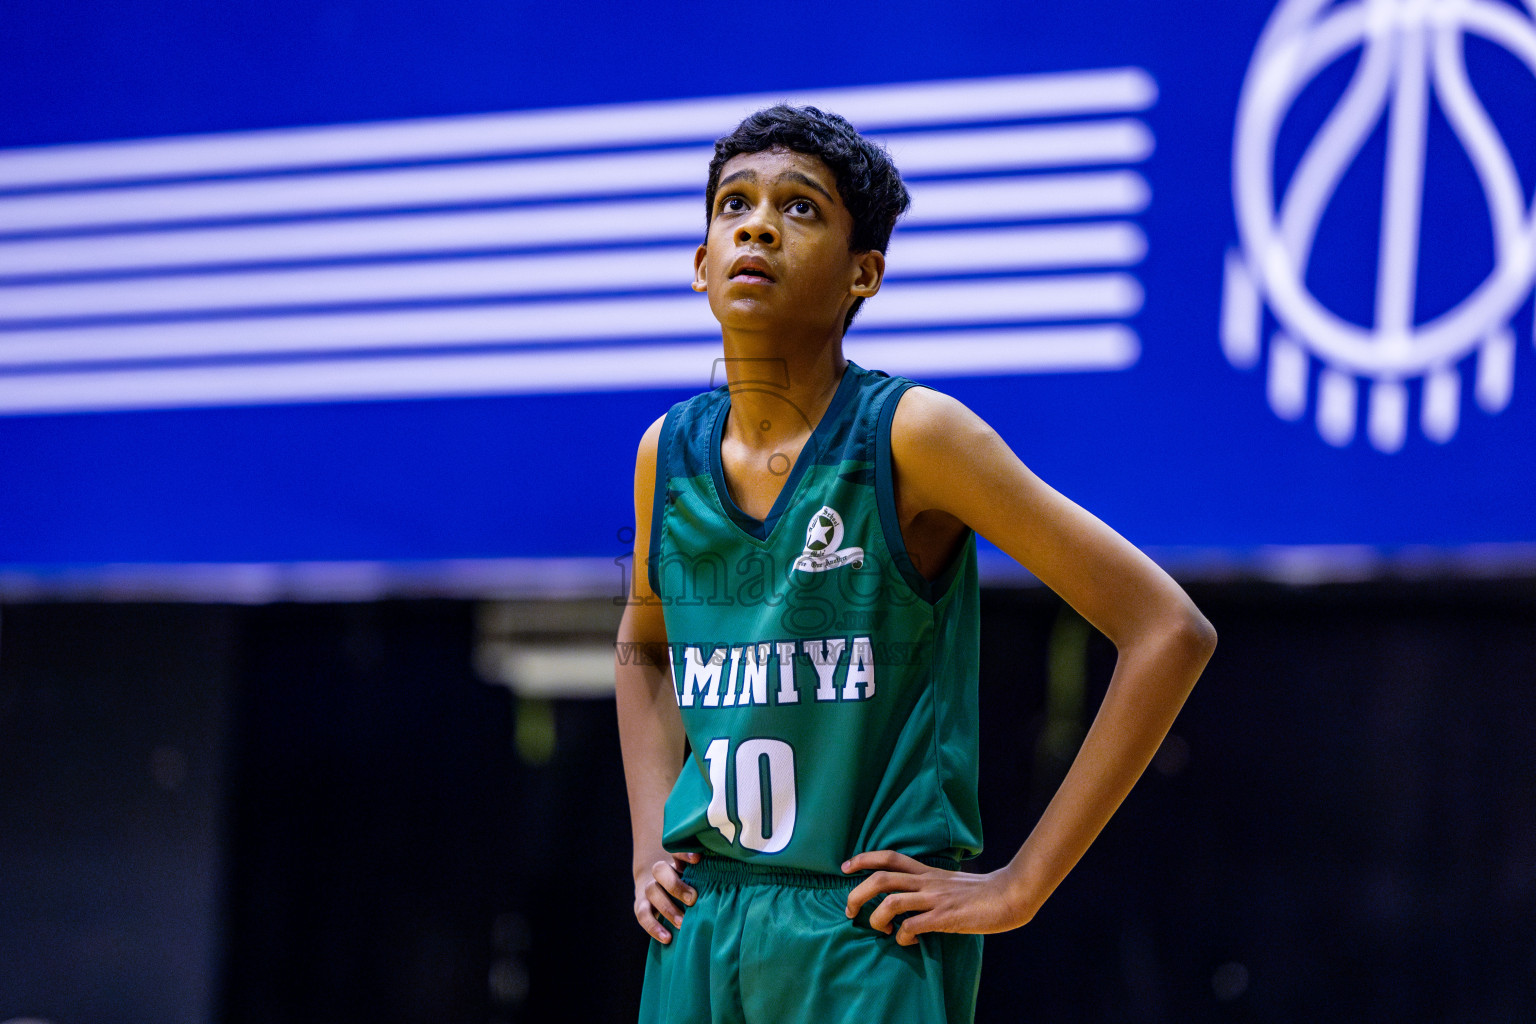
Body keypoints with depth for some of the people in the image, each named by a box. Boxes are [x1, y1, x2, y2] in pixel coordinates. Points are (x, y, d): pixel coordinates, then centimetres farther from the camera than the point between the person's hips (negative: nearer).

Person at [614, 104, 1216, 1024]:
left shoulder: (909, 436, -10)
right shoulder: (670, 455, 5)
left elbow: (1169, 631, -12)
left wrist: (1019, 887, -11)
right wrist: (650, 847, 13)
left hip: (873, 944, -5)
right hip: (698, 937, 5)